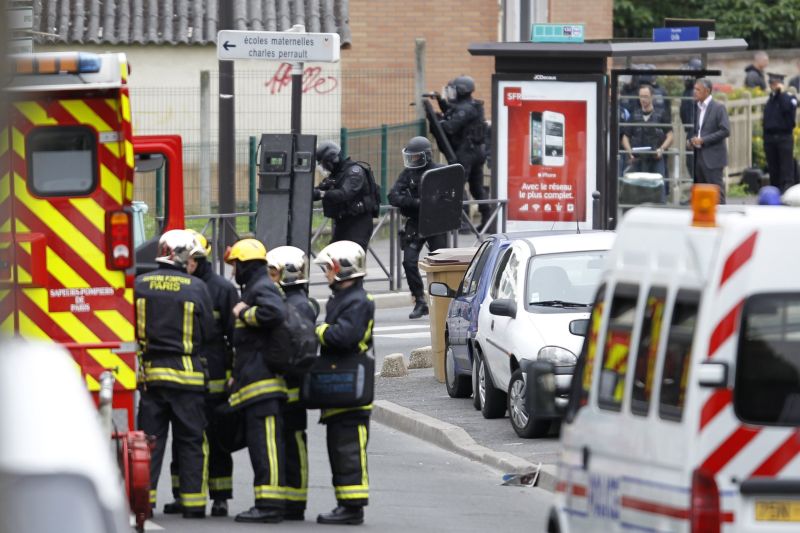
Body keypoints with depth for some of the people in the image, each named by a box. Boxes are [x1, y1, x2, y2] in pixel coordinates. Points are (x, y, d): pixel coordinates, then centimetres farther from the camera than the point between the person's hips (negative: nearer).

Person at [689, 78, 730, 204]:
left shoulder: (718, 108, -7)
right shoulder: (697, 108, 14)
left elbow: (725, 131, -14)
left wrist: (703, 140, -17)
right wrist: (691, 140, 2)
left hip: (712, 157, -7)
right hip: (698, 156, 7)